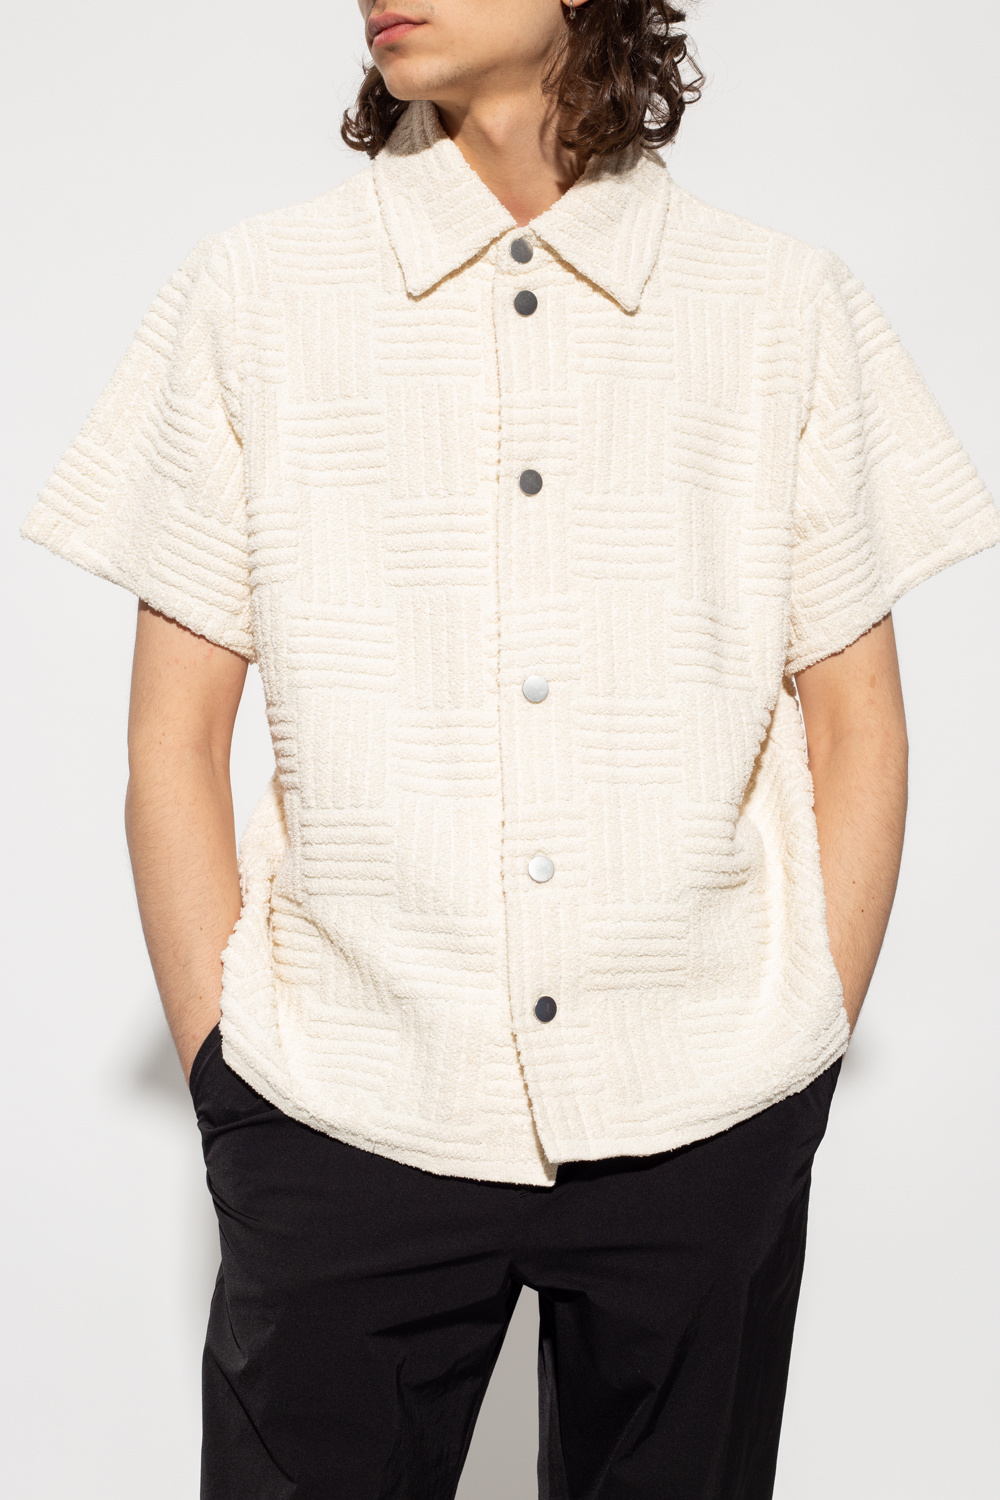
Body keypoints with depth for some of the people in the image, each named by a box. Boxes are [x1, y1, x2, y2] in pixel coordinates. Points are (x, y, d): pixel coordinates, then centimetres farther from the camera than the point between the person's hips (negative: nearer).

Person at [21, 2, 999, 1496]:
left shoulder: (787, 307, 4)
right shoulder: (252, 296, 2)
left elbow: (857, 730, 8)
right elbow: (175, 744, 3)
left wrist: (808, 1050, 1)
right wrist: (227, 1076, -2)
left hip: (710, 1137, 1)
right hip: (342, 1130, 0)